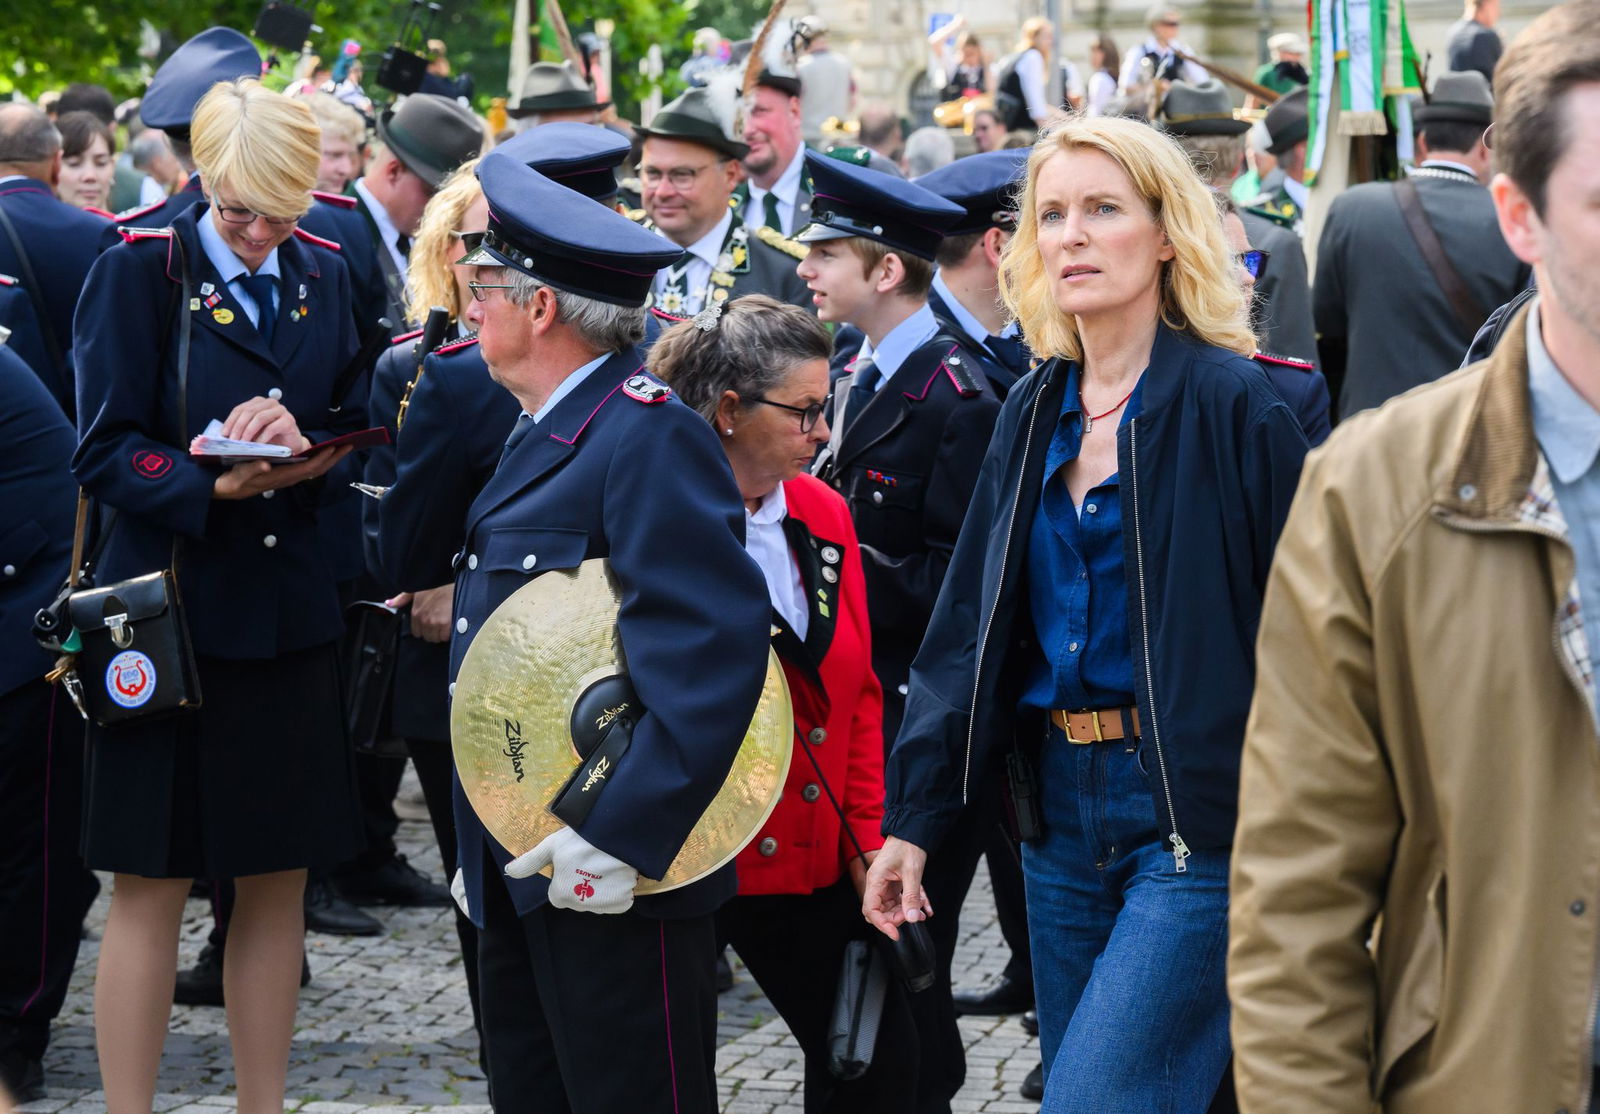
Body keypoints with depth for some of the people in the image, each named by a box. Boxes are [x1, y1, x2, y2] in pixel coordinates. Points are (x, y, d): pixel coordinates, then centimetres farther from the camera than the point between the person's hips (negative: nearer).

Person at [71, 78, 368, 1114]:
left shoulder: (327, 279, 10)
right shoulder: (139, 269, -5)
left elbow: (359, 436, 10)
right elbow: (106, 451, -9)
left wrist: (303, 446, -12)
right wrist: (213, 486, -25)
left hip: (293, 616, 5)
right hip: (170, 608, -4)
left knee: (280, 880, 9)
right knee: (152, 887, -1)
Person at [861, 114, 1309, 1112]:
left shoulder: (1236, 404, -8)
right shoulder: (1035, 412, 12)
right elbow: (969, 628, 11)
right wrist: (913, 820, 4)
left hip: (1199, 815, -7)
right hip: (1063, 807, 7)